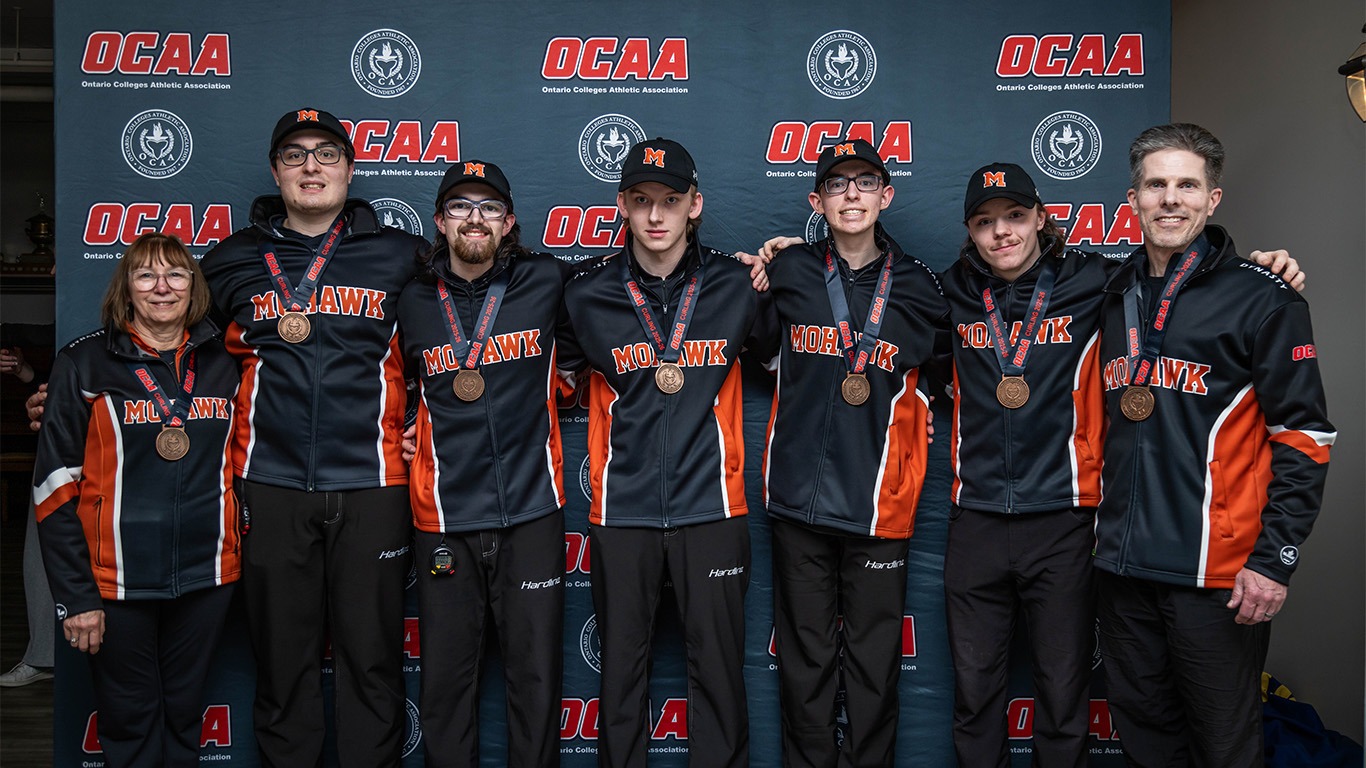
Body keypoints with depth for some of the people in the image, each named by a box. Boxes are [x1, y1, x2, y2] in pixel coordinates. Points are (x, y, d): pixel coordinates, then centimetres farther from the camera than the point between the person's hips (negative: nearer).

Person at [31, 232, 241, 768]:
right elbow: (57, 484, -6)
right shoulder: (85, 364, -4)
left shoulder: (223, 363, 6)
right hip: (117, 581, -2)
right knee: (129, 724, 9)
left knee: (184, 718, 15)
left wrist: (238, 553, 9)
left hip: (204, 577, 3)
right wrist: (75, 596, -10)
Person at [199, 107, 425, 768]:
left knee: (371, 658, 3)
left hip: (370, 486, -1)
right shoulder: (234, 260, 10)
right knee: (282, 659, 8)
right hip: (271, 485, 1)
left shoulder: (400, 256, 7)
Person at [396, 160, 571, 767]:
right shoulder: (414, 303, 6)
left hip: (531, 512, -1)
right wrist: (415, 427, 7)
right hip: (445, 518, 1)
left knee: (536, 676, 4)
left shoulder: (545, 282, 2)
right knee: (446, 679, 7)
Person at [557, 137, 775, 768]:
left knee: (718, 670, 6)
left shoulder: (737, 286, 1)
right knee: (621, 670, 10)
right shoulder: (587, 296, 1)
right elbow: (559, 377, 18)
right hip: (621, 512, 1)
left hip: (712, 509, 0)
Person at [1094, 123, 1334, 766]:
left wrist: (1274, 560, -14)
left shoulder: (1261, 299, -7)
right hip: (1123, 567, 6)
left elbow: (1303, 438, -9)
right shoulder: (1116, 300, 11)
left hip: (1217, 574, -5)